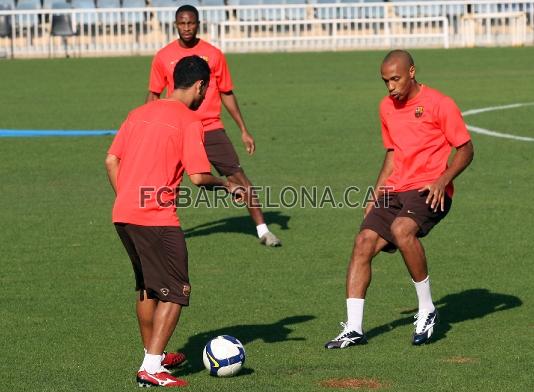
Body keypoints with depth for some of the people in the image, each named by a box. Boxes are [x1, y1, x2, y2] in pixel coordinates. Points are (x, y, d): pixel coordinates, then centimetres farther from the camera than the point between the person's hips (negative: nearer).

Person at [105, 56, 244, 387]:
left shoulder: (139, 113, 16)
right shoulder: (189, 120, -6)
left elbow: (111, 161, 15)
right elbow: (198, 176, -12)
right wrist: (227, 185, 5)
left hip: (123, 214, 8)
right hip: (157, 217, -8)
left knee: (148, 287, 23)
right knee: (176, 292, -1)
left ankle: (153, 355, 34)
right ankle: (152, 370, -8)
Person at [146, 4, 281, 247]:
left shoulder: (213, 54, 2)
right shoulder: (163, 57, 1)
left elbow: (227, 94, 8)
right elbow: (153, 95, 10)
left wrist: (244, 131, 7)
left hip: (211, 129, 0)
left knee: (239, 177, -6)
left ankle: (262, 231, -1)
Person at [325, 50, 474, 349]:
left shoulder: (439, 104, -5)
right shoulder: (387, 107, 15)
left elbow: (466, 150, -3)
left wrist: (442, 181, -18)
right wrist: (377, 193, 16)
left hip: (429, 191, -7)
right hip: (395, 191, 7)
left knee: (401, 229, -33)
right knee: (364, 242, -11)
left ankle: (427, 310, -17)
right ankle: (354, 329, -11)